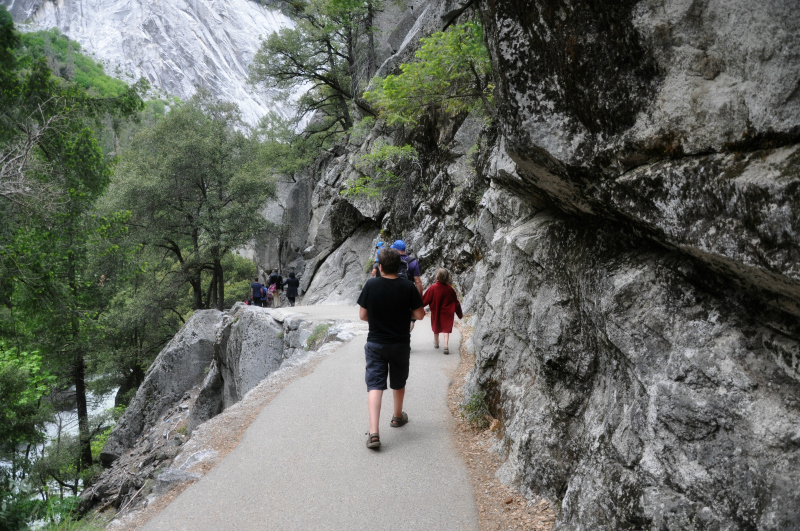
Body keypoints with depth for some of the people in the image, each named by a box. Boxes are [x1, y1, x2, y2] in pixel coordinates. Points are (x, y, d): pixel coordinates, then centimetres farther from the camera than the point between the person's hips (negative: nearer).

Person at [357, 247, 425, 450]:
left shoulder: (371, 285, -10)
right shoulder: (407, 287, -11)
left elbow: (362, 315, -4)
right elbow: (420, 315, -7)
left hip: (375, 343, -1)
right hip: (400, 344, 1)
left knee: (374, 385, -4)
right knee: (398, 383, 21)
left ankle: (373, 433, -15)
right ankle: (398, 417, 42)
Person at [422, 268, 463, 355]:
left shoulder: (432, 288, -16)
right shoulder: (449, 289, -10)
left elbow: (424, 300, -10)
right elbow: (456, 302, -1)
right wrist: (460, 314, 12)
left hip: (435, 313, 1)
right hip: (447, 313, -1)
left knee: (436, 328, 21)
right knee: (446, 329, 1)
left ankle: (436, 343, 39)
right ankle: (446, 345, -17)